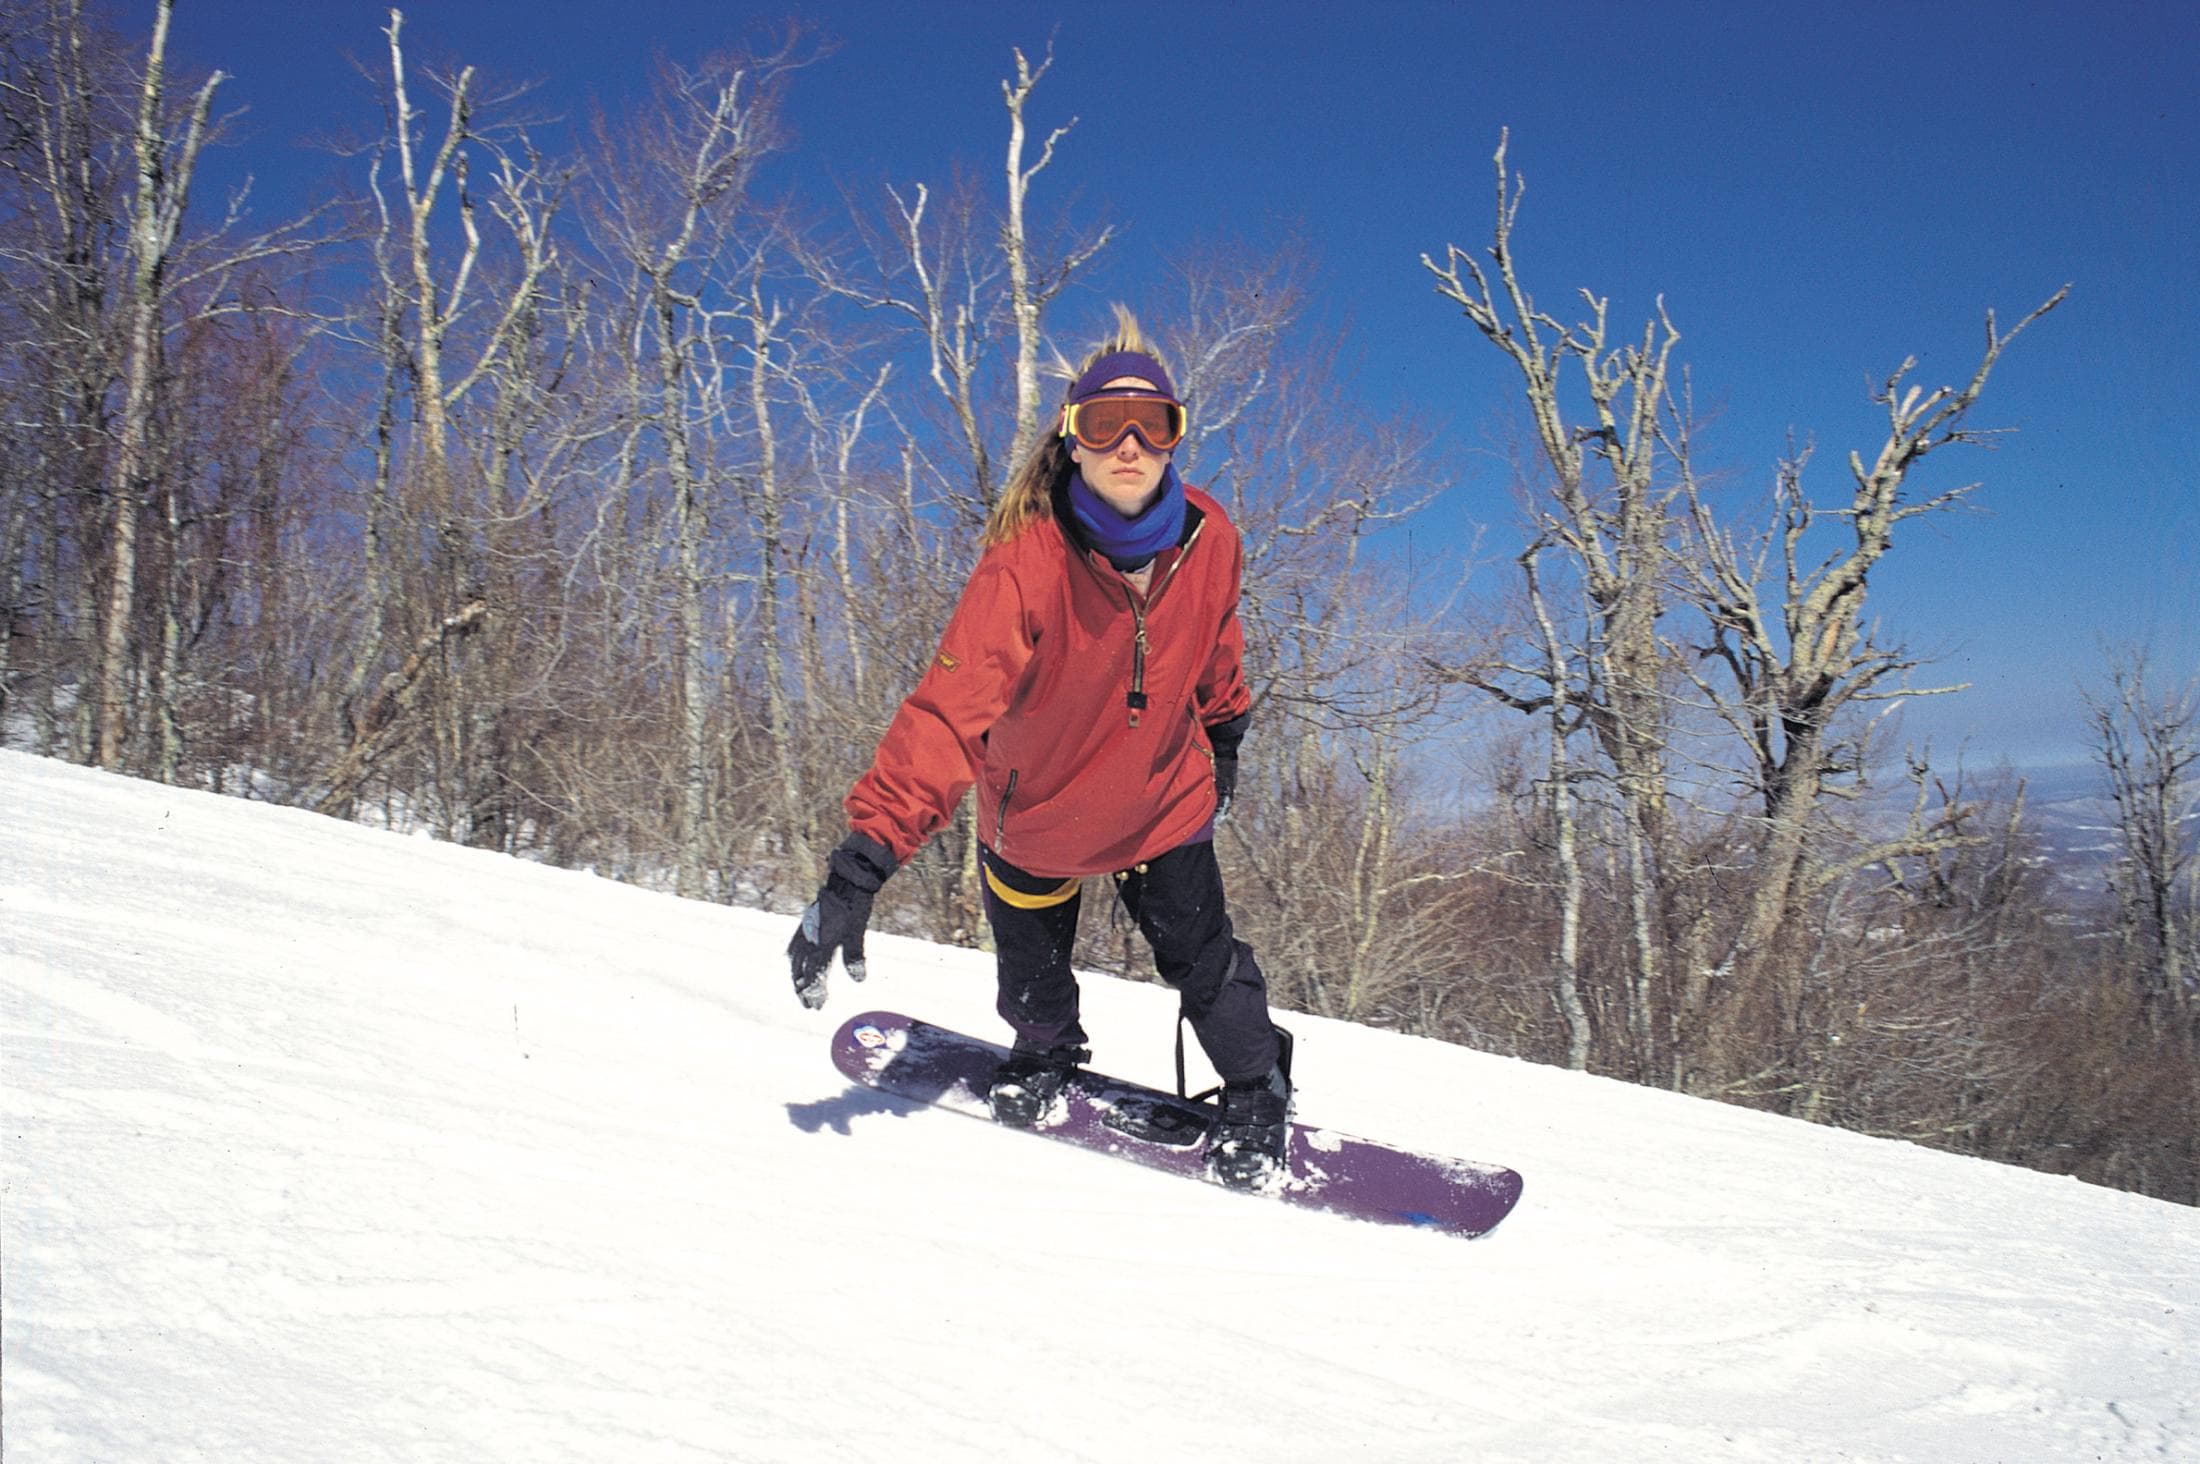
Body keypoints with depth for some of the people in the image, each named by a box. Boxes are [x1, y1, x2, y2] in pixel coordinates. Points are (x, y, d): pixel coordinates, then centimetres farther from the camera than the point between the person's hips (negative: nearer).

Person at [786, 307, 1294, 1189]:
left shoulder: (1209, 542, -19)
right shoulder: (1026, 563, -33)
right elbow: (949, 707, -42)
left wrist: (1224, 741, 20)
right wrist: (864, 859, -51)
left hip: (1161, 801, 2)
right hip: (1036, 810, -1)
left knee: (1202, 960, 3)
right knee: (1033, 981, 15)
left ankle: (1258, 1095, 31)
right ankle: (1048, 1059, 50)